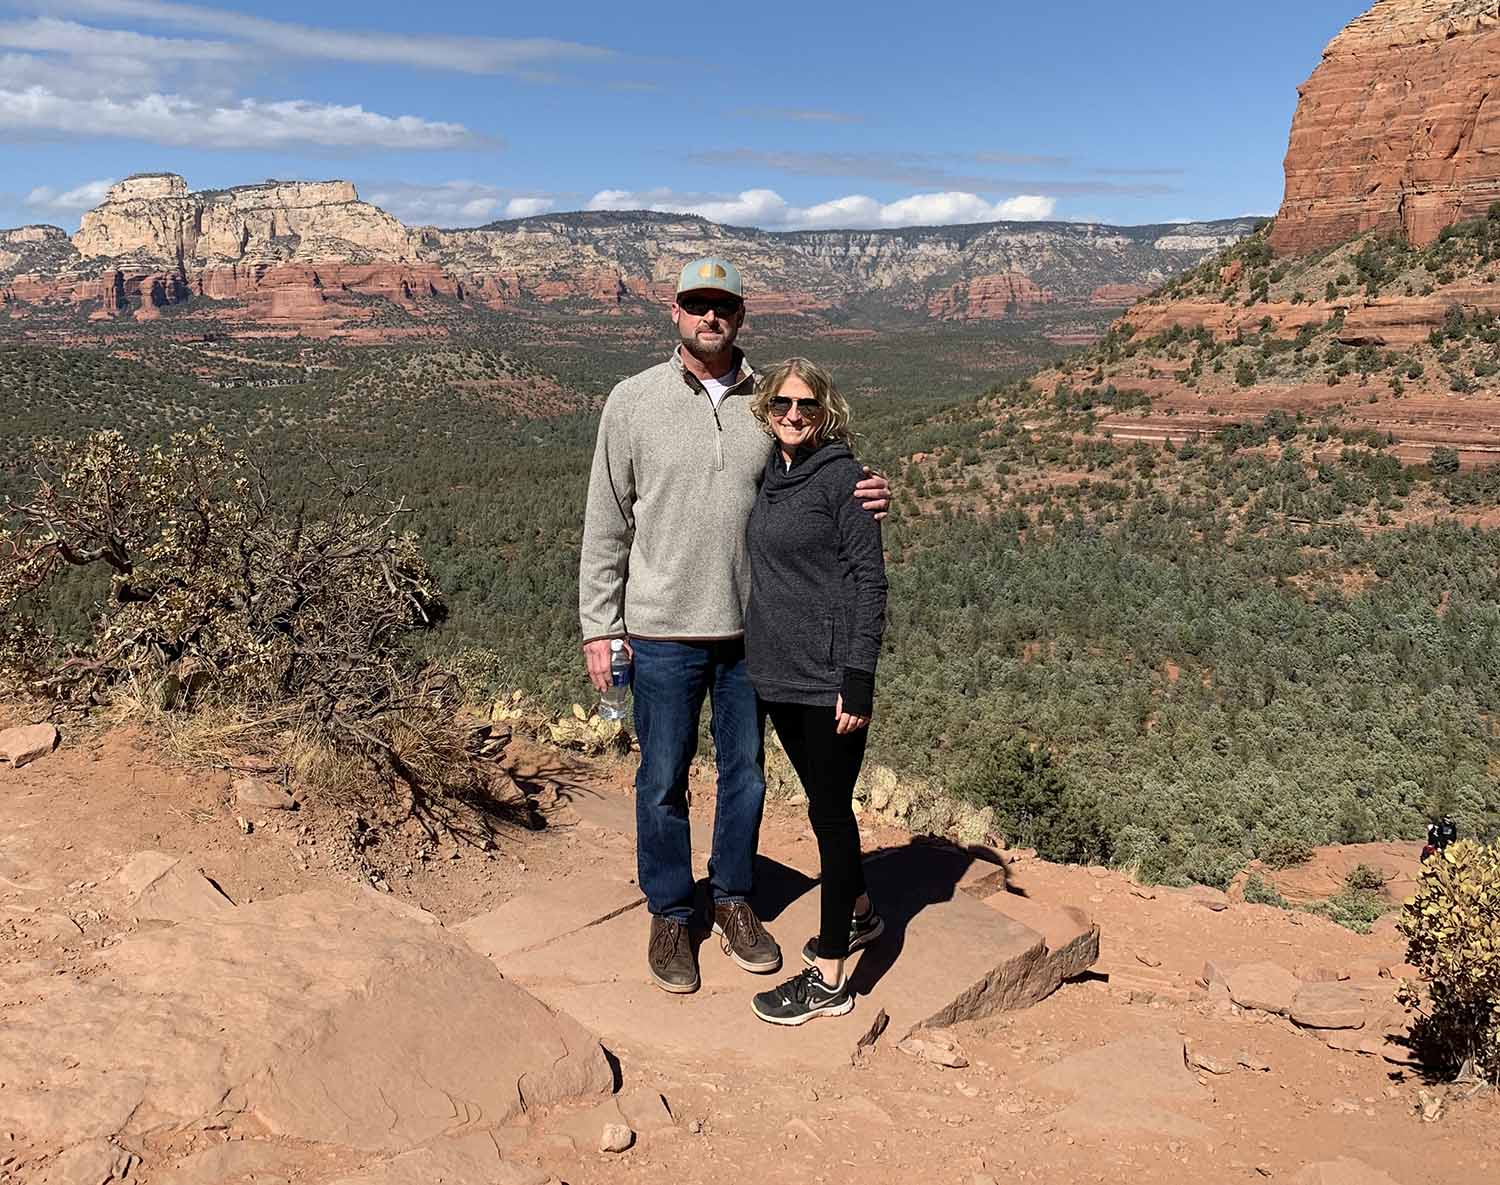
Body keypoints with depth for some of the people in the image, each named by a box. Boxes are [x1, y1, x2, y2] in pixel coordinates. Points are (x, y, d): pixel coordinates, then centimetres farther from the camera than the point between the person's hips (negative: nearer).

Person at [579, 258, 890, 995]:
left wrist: (864, 500, -15)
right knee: (663, 779, 9)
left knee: (744, 772, 14)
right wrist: (598, 627, -4)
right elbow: (606, 522, -1)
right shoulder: (634, 401, -4)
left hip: (752, 627, 3)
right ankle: (670, 914, 28)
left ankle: (733, 900, 34)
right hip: (663, 631, -2)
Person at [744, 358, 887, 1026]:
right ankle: (859, 912, 41)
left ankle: (827, 980, 8)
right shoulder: (767, 476, 10)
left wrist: (858, 680, -17)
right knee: (824, 802, 20)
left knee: (829, 810, -1)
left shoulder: (842, 476, -10)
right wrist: (757, 657, 19)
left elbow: (870, 580, -13)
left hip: (829, 677, -7)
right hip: (778, 672, 7)